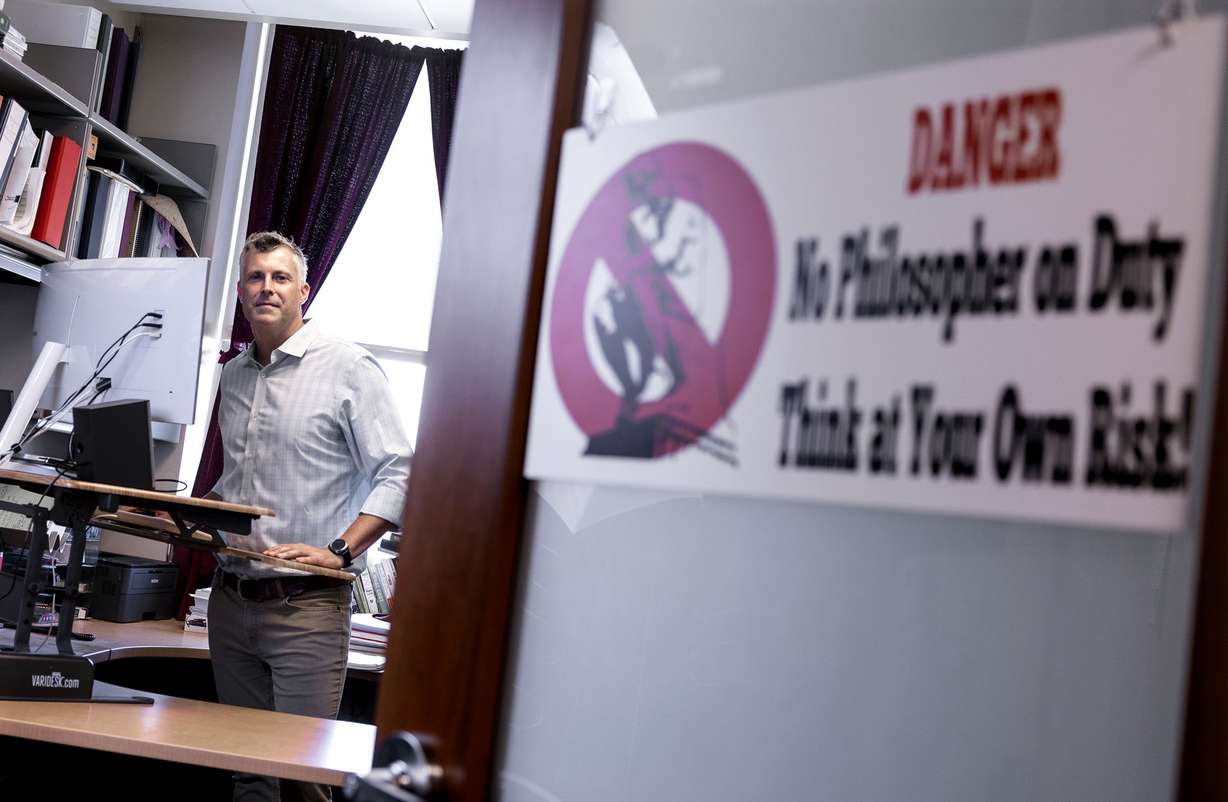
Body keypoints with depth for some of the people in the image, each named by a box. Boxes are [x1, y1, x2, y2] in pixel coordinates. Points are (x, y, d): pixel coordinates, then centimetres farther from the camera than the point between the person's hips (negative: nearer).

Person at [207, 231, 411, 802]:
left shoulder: (347, 367, -6)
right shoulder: (233, 375, 16)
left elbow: (397, 474, -11)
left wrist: (339, 552, -18)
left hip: (307, 604, -6)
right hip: (231, 598, 6)